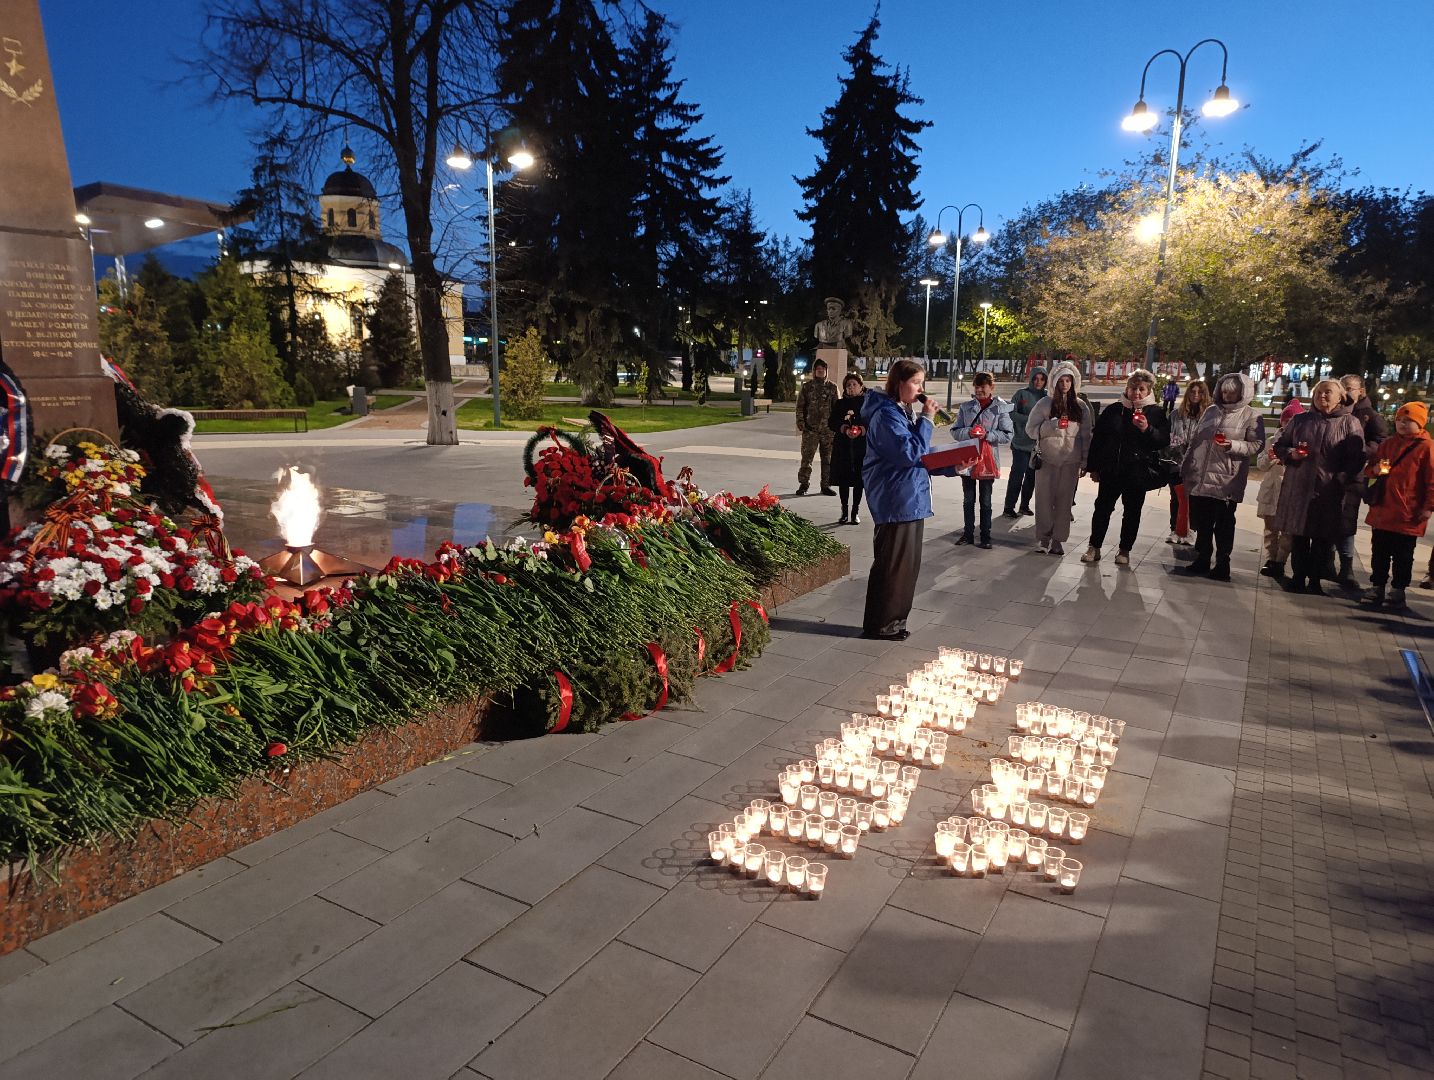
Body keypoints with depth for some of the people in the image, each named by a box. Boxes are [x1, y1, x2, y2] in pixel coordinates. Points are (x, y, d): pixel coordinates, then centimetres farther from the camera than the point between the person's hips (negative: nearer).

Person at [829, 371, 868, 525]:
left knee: (858, 479, 1)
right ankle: (844, 511, 12)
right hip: (842, 447, 2)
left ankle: (855, 512, 10)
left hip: (861, 447, -2)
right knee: (843, 479, 3)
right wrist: (845, 430, -15)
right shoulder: (839, 404, 9)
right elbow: (832, 423, 3)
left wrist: (862, 430, -20)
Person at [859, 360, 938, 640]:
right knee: (892, 563, -3)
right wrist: (926, 419, -16)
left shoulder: (906, 411, 15)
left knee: (908, 562, 14)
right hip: (896, 500, -10)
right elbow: (909, 453, -23)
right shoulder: (887, 414, -15)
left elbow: (921, 454, 19)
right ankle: (880, 624, 9)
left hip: (911, 498, 10)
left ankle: (893, 619, 25)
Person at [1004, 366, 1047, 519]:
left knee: (1032, 476, 11)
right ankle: (1009, 507, 4)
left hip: (1038, 443, 4)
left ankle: (1025, 506, 23)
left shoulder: (1047, 396, 6)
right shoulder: (1022, 394, -3)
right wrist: (1029, 419, -18)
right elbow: (1012, 413, -8)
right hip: (1021, 443, -4)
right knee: (1017, 475, -4)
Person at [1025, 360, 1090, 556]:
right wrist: (1052, 425, -17)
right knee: (1045, 498, -1)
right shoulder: (1045, 404, 1)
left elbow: (1086, 435, 11)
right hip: (1047, 459, -2)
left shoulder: (1081, 406, 8)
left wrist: (1085, 461, 7)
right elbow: (1031, 429, -3)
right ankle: (1043, 537, 9)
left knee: (1065, 500, 3)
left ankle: (1058, 539, 10)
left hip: (1071, 461, 2)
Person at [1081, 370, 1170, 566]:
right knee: (1102, 508, 3)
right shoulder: (1113, 410, 3)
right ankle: (1094, 547, 13)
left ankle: (1125, 550, 18)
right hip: (1111, 470, 1)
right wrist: (1093, 467, 4)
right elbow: (1097, 438, 6)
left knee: (1132, 512, 7)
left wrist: (1147, 430, -23)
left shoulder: (1155, 413, 1)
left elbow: (1163, 441, -4)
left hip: (1138, 473, -1)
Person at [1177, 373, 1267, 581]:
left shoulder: (1251, 417, 0)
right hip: (1199, 478, 5)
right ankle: (1202, 560, 22)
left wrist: (1233, 445, -22)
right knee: (1201, 523, 11)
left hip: (1226, 481, -5)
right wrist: (1185, 467, 14)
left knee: (1223, 525, 2)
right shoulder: (1211, 411, 14)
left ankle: (1222, 564, 10)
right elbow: (1193, 440, 17)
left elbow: (1257, 445, -6)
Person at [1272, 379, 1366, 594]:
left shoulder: (1350, 423, 2)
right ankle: (1298, 578, 16)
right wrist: (1291, 453, -6)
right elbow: (1279, 446, 16)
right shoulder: (1299, 420, 11)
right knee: (1298, 536, 7)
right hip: (1298, 488, 2)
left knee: (1322, 539, 5)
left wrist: (1341, 480, -17)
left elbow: (1357, 459, -4)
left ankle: (1315, 580, 15)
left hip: (1329, 492, -2)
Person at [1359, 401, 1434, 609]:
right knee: (1380, 552, 12)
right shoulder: (1387, 444, 10)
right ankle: (1377, 587, 20)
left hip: (1408, 514, -5)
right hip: (1382, 510, 5)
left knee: (1403, 556, 6)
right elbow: (1369, 469, 18)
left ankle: (1398, 590, 16)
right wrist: (1375, 469, -6)